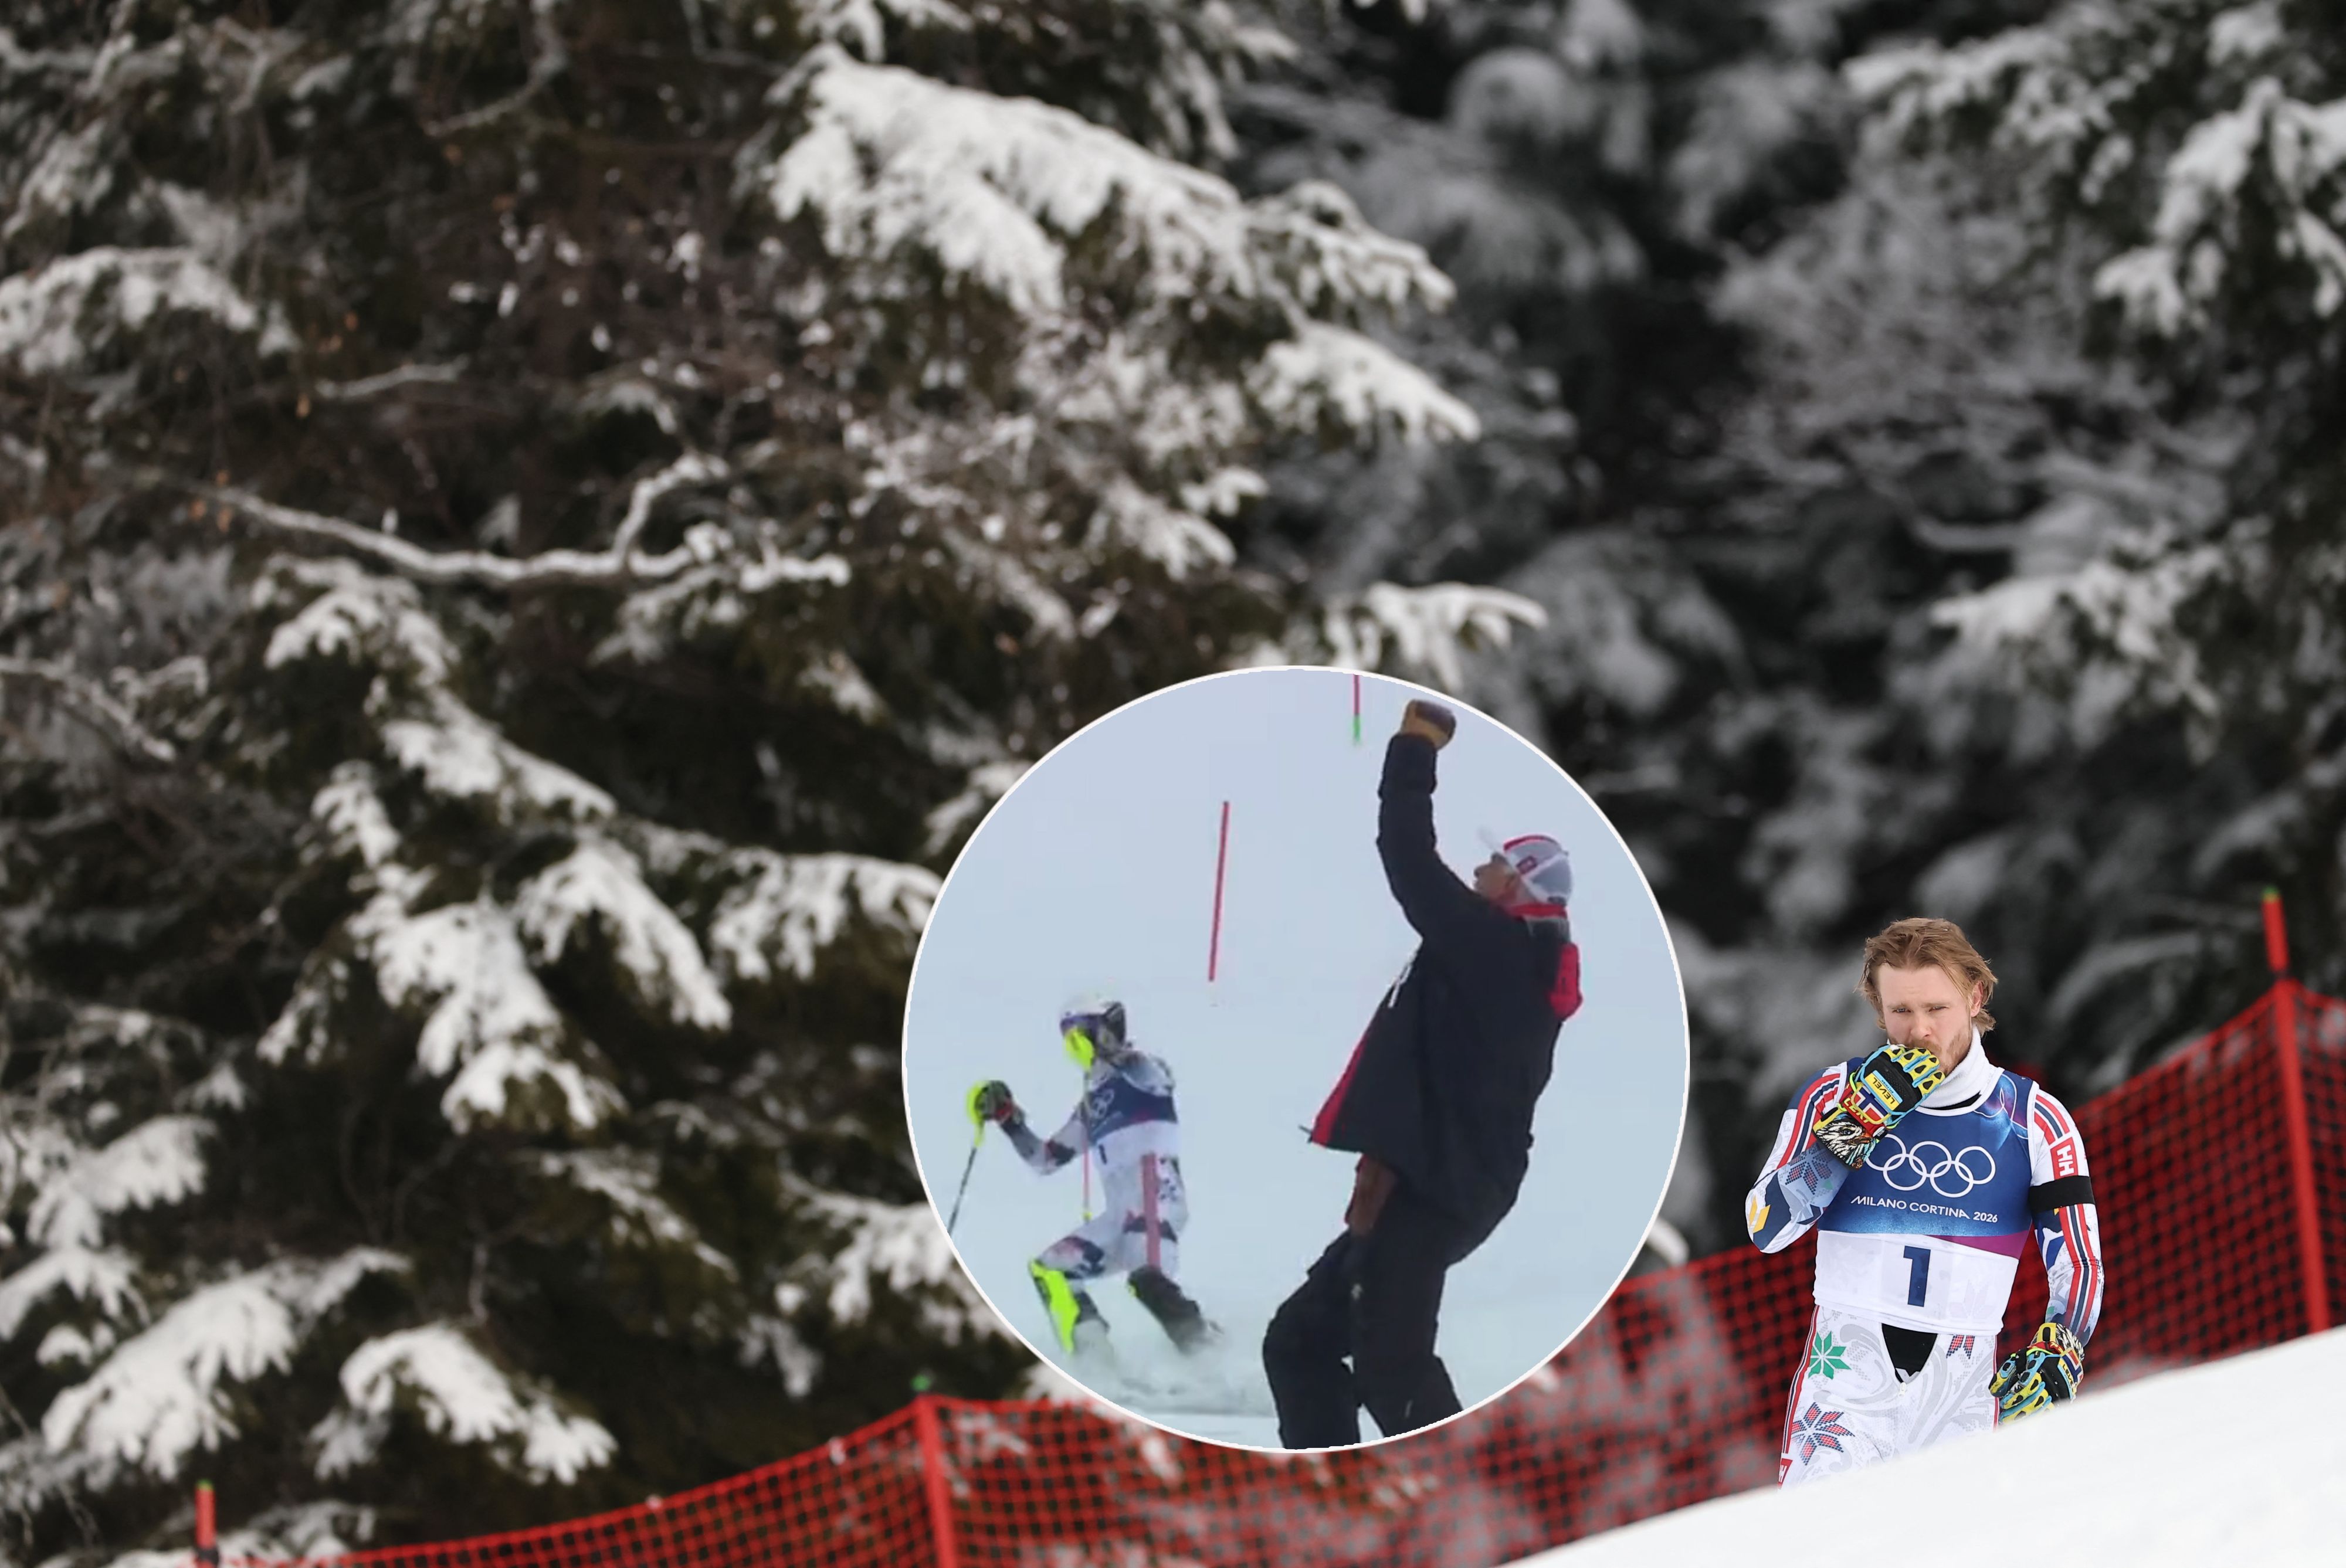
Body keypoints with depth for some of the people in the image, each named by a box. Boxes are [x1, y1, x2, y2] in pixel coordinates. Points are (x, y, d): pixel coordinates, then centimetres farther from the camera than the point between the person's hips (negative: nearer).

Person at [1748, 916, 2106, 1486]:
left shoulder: (2035, 1122, 5)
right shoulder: (1835, 1096, 4)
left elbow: (2078, 1265, 8)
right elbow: (1766, 1227, -6)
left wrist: (2058, 1351, -12)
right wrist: (1855, 1128, -15)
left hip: (1963, 1394, 2)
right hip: (1848, 1376, -2)